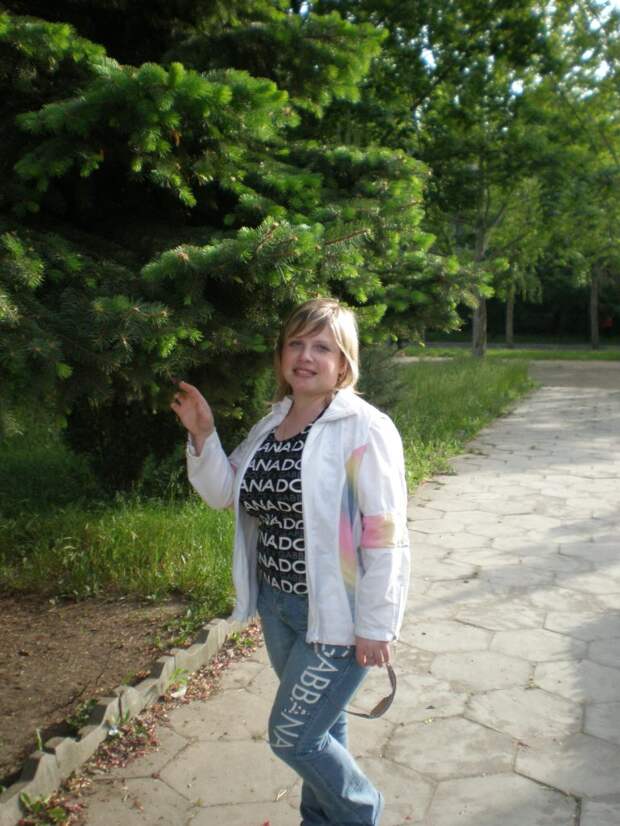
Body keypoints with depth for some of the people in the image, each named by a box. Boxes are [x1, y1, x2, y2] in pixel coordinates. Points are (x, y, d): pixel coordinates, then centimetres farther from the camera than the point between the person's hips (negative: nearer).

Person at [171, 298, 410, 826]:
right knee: (321, 724, 24)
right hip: (277, 604, 7)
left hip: (336, 614, -6)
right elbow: (224, 492, 9)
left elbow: (384, 536, -19)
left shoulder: (364, 430, -18)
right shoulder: (271, 424, 5)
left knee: (291, 736, 3)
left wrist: (373, 625, -17)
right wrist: (202, 436, -6)